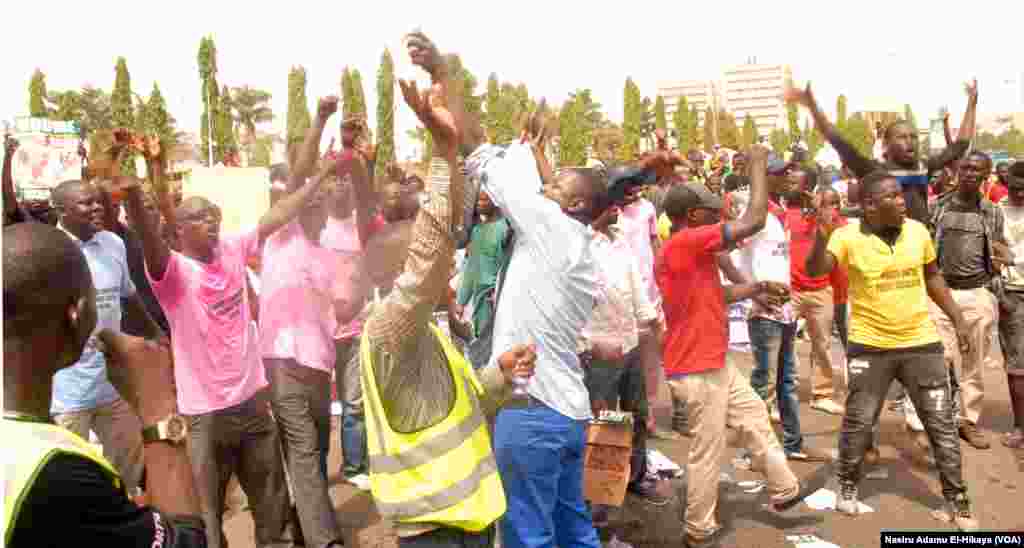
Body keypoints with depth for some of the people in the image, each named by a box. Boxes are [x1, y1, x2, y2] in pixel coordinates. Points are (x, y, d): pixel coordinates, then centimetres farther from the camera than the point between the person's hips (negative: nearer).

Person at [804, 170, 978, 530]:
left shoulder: (917, 230, -1)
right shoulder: (848, 236, -13)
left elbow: (932, 277, 13)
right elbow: (815, 271, -27)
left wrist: (958, 319, 12)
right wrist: (822, 236, -44)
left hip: (921, 342, 3)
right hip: (870, 345, -3)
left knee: (941, 423, 9)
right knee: (858, 422, 9)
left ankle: (957, 499, 24)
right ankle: (848, 485, 31)